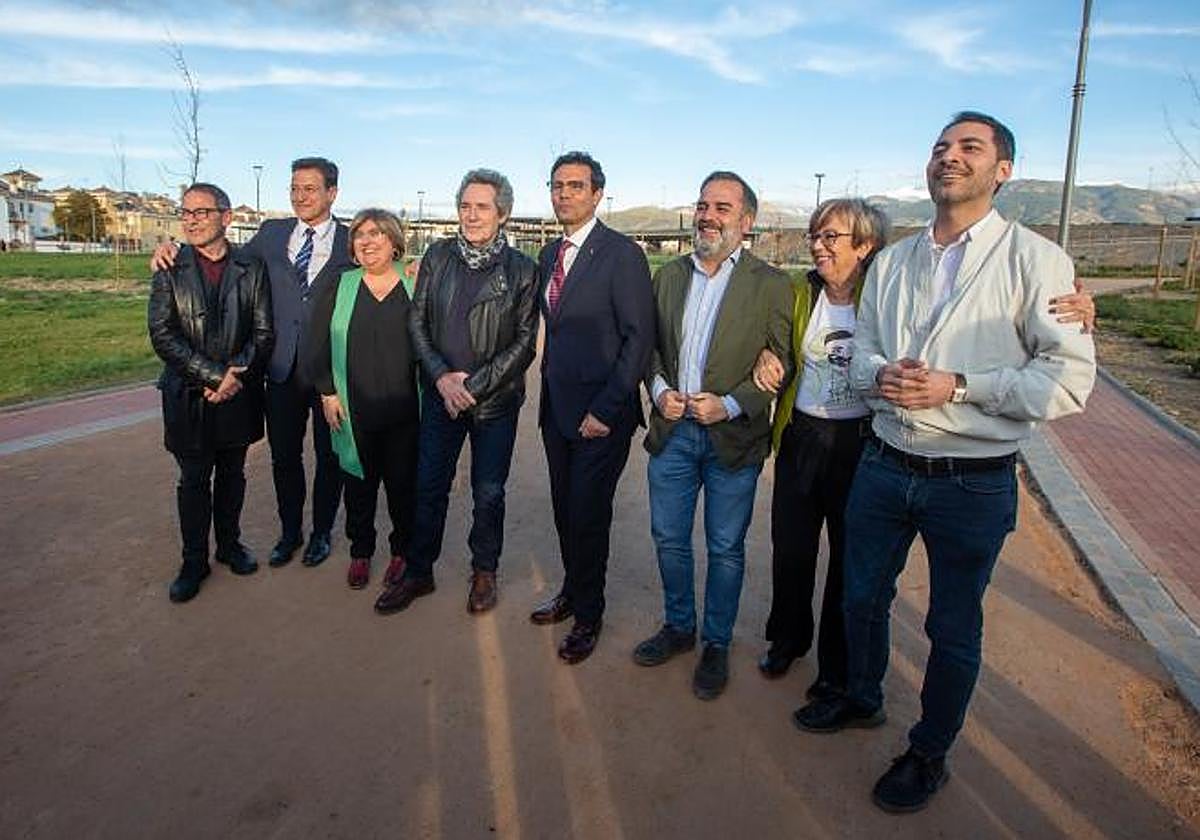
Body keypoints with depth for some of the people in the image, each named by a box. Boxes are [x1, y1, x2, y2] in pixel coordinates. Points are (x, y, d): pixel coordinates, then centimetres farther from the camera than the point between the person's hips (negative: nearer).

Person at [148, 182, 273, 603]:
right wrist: (215, 375, -17)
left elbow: (263, 332, -2)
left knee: (232, 475, 15)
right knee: (193, 481, 9)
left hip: (238, 393, 1)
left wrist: (237, 376, -14)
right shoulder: (170, 270, -2)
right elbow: (162, 334, -9)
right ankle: (194, 562, 23)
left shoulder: (251, 268, 0)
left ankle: (229, 544, 34)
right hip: (188, 395, -1)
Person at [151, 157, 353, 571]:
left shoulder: (352, 242, -3)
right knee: (284, 456, 14)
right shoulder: (271, 233, 6)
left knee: (329, 456, 11)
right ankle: (290, 532, 34)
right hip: (284, 369, 3)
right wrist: (171, 251, 0)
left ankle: (321, 532, 31)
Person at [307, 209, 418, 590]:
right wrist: (327, 391, -1)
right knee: (359, 481, 11)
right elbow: (318, 343, 5)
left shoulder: (416, 287, 2)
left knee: (403, 482, 7)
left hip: (404, 408, -1)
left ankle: (402, 550, 25)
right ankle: (360, 552, 28)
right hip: (353, 408, 1)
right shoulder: (338, 288, 6)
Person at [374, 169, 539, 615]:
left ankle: (484, 572, 29)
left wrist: (474, 386, -14)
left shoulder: (522, 270, -5)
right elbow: (417, 322, 5)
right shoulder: (437, 256, 3)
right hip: (441, 394, 2)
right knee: (429, 487, 10)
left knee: (488, 493, 9)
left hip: (496, 399, -2)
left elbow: (524, 342, -7)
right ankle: (418, 572, 27)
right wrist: (441, 377, -9)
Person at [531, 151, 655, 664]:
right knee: (564, 509, 16)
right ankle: (572, 591, 37)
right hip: (556, 408, 7)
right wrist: (549, 391, 9)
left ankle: (588, 615, 23)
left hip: (601, 414, -6)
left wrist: (605, 409, -17)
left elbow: (639, 337, -15)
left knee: (588, 515, 3)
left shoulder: (622, 254, -11)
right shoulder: (549, 255, 11)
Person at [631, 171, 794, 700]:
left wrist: (730, 405, -18)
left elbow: (779, 365, -7)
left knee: (725, 548, 9)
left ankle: (716, 645, 29)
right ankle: (678, 627, 37)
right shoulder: (668, 276, 7)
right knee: (669, 538, 15)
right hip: (672, 430, 4)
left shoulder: (771, 286, -6)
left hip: (733, 436, -4)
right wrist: (660, 389, -5)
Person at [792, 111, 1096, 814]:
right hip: (886, 465, 5)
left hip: (974, 483, -4)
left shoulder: (1036, 259, -9)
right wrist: (882, 374, -11)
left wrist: (956, 386, -21)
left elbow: (1070, 377, -13)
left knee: (954, 627, 13)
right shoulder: (891, 263, 8)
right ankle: (861, 699, 47)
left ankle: (929, 753, 36)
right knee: (863, 597, 20)